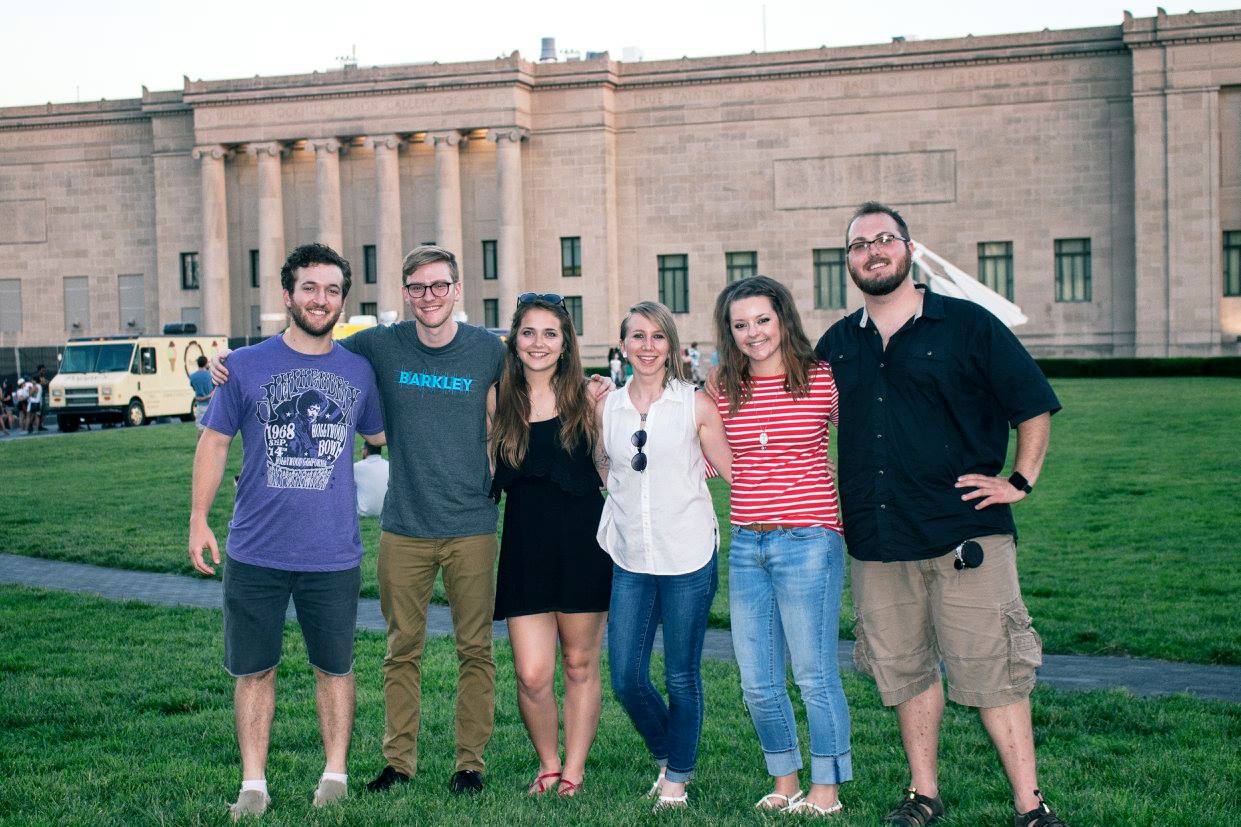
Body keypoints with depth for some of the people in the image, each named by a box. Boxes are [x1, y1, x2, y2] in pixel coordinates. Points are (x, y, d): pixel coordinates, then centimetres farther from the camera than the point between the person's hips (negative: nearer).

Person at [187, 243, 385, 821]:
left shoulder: (359, 371, 4)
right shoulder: (246, 366, 0)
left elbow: (382, 433, 19)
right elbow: (214, 442, 5)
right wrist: (199, 520, 1)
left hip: (333, 556, 1)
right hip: (255, 553, -1)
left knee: (334, 668, 10)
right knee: (254, 670, 7)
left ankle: (335, 774, 25)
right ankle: (253, 784, 18)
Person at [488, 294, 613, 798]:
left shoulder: (585, 399, 2)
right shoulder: (499, 402, 5)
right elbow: (490, 478, 11)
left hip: (583, 545, -1)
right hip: (525, 549, 1)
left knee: (580, 664, 9)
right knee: (532, 675, -3)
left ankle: (574, 770, 23)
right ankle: (548, 764, 21)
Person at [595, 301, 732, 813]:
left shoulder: (695, 405, -1)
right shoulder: (607, 408, 7)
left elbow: (733, 471, 2)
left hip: (688, 558, -3)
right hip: (630, 561, 3)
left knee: (681, 676, 6)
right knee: (625, 678, 3)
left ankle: (678, 777, 24)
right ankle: (665, 757, 30)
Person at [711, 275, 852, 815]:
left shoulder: (823, 380, -3)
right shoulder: (724, 390, 8)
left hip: (807, 542, -5)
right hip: (746, 547, 5)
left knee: (814, 675, 2)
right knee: (757, 682, 10)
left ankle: (826, 789, 17)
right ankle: (785, 782, 28)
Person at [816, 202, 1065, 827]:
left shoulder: (967, 325, 1)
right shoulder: (837, 344, 12)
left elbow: (1034, 404, 5)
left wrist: (1019, 480, -2)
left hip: (965, 533, -4)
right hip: (876, 541, 4)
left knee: (990, 670, -5)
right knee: (905, 671, 11)